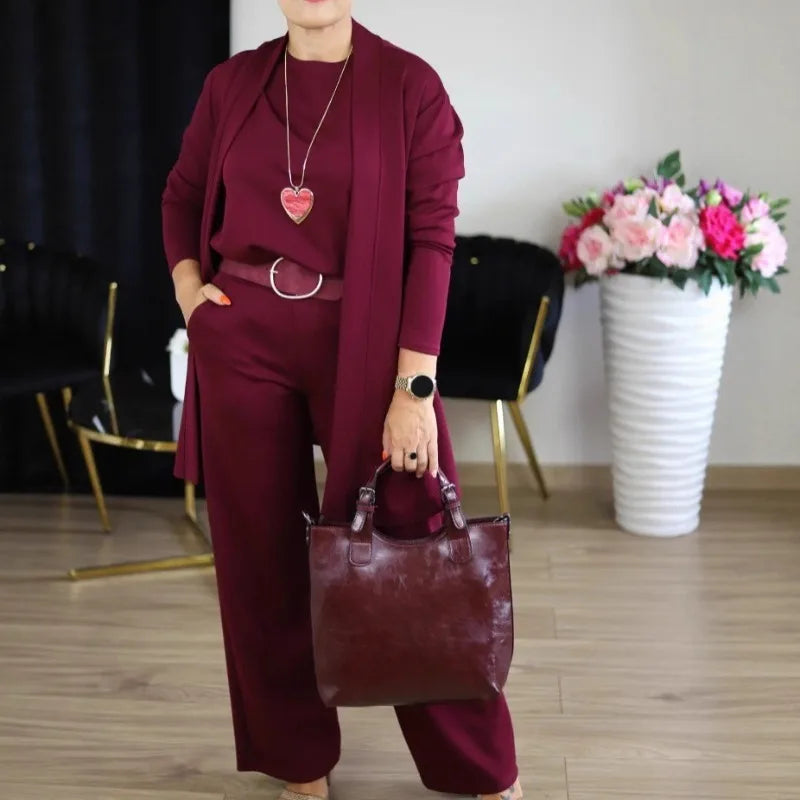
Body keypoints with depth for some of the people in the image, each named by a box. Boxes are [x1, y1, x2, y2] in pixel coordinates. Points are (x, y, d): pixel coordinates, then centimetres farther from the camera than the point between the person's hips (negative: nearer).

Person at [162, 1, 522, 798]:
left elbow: (431, 239, -10)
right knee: (258, 550, 9)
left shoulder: (408, 85, -6)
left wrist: (415, 386, -15)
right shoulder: (232, 83, 4)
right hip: (241, 340, 4)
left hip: (362, 341, -3)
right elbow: (182, 193, 20)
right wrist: (186, 284, 3)